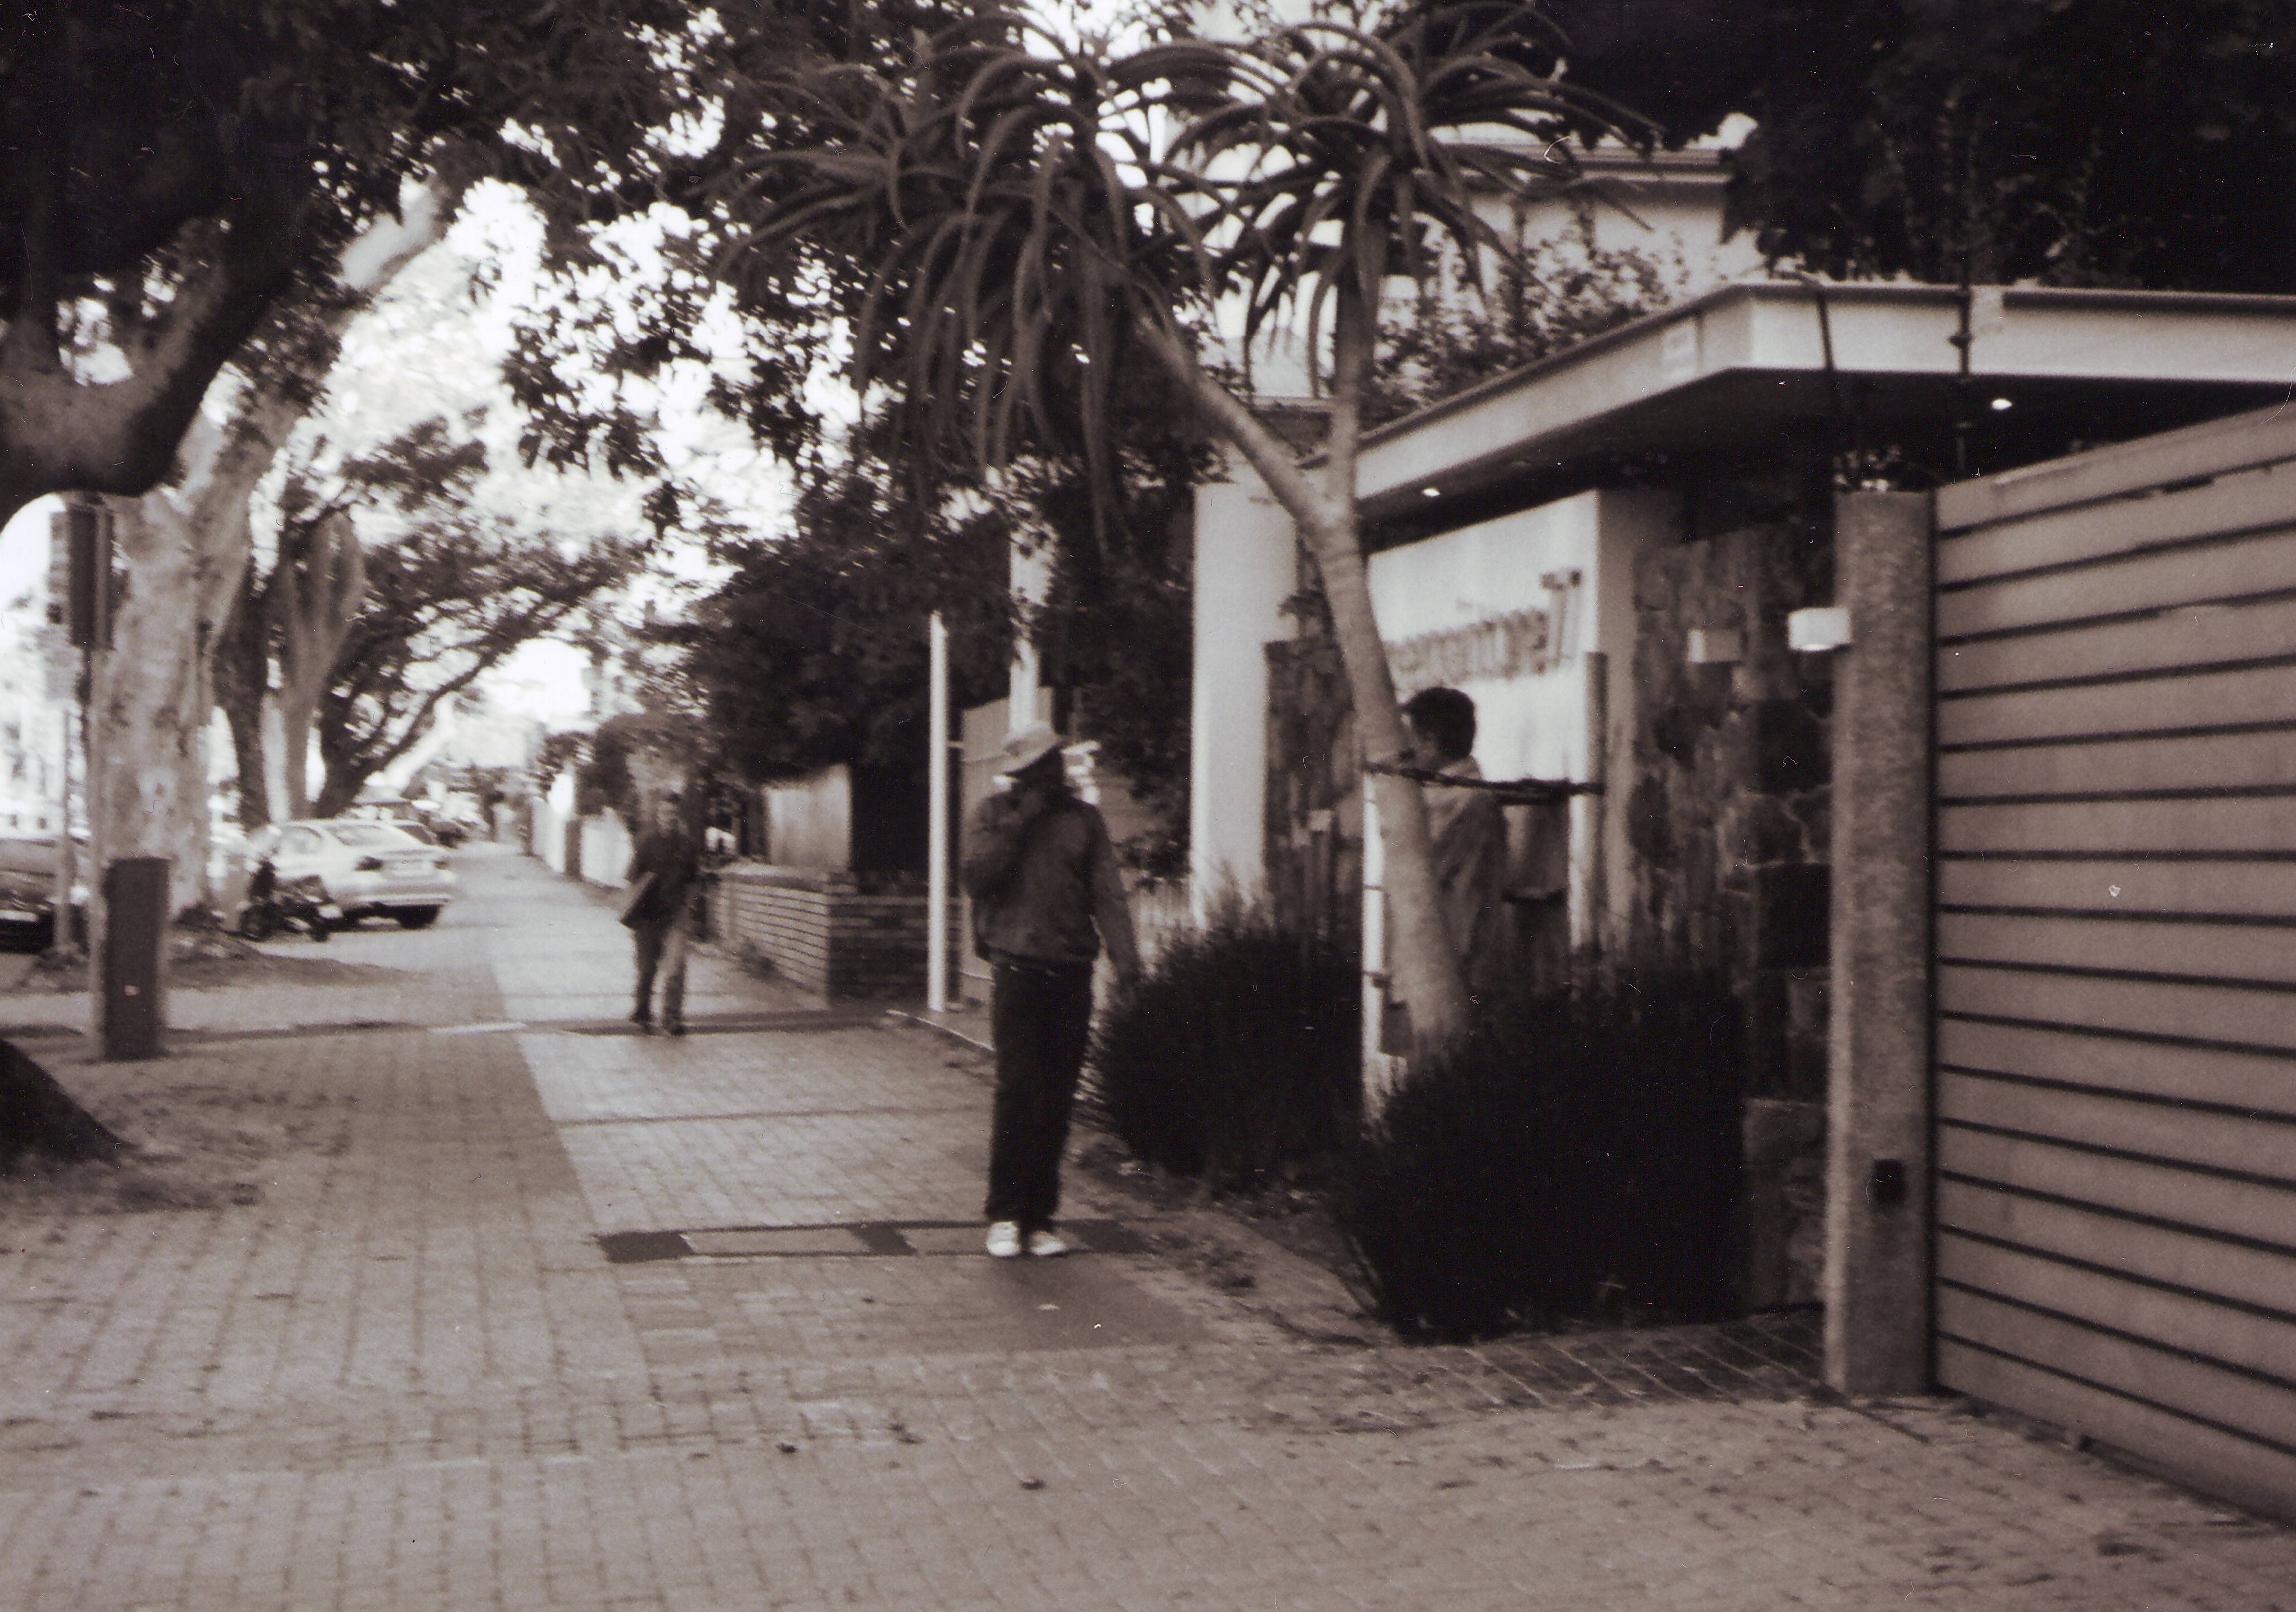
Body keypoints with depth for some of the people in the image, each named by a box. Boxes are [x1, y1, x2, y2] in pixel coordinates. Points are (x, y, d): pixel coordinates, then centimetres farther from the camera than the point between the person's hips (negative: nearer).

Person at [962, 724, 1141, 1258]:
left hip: (1072, 973, 2)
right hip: (1018, 968, -2)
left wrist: (1125, 956, -11)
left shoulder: (1084, 820, 11)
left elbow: (1108, 893, 2)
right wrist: (1018, 825, -10)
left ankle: (1039, 1218, 12)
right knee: (1020, 1090, -10)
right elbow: (976, 877, -5)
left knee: (1057, 1102, 3)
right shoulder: (995, 814, 8)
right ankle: (1005, 1214, 1)